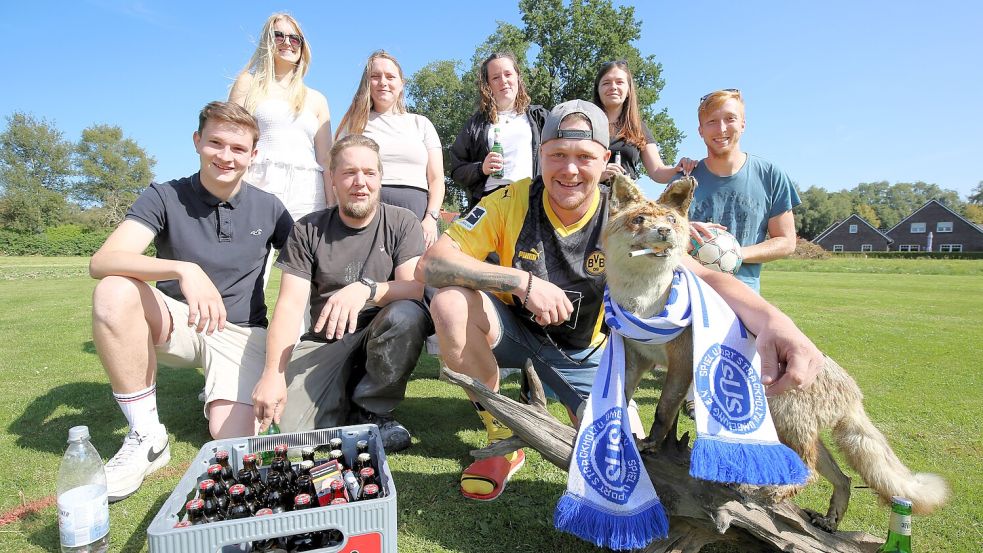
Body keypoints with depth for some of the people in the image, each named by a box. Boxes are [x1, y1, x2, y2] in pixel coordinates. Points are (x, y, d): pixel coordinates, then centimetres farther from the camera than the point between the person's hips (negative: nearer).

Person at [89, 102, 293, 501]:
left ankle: (219, 399, 17)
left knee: (233, 440, -23)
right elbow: (102, 262, -22)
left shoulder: (267, 208, 0)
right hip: (177, 325, 1)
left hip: (241, 331, 0)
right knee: (115, 291, -31)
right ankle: (146, 435, -16)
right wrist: (184, 270, -39)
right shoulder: (165, 198, -6)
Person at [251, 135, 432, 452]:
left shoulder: (402, 223, -2)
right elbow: (290, 305, -7)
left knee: (406, 315, -34)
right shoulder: (307, 230, 1)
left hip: (382, 338, 0)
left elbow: (415, 288, -16)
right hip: (325, 342, 0)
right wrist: (273, 373, -21)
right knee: (289, 430, -22)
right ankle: (342, 395, 11)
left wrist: (366, 289, -36)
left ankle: (372, 411, -10)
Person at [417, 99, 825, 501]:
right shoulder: (512, 202, -20)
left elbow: (698, 275, -26)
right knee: (451, 302, -31)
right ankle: (503, 442, -10)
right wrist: (521, 281, -39)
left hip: (583, 350, 1)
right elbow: (430, 264, -27)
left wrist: (770, 319, -48)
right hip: (515, 329, -1)